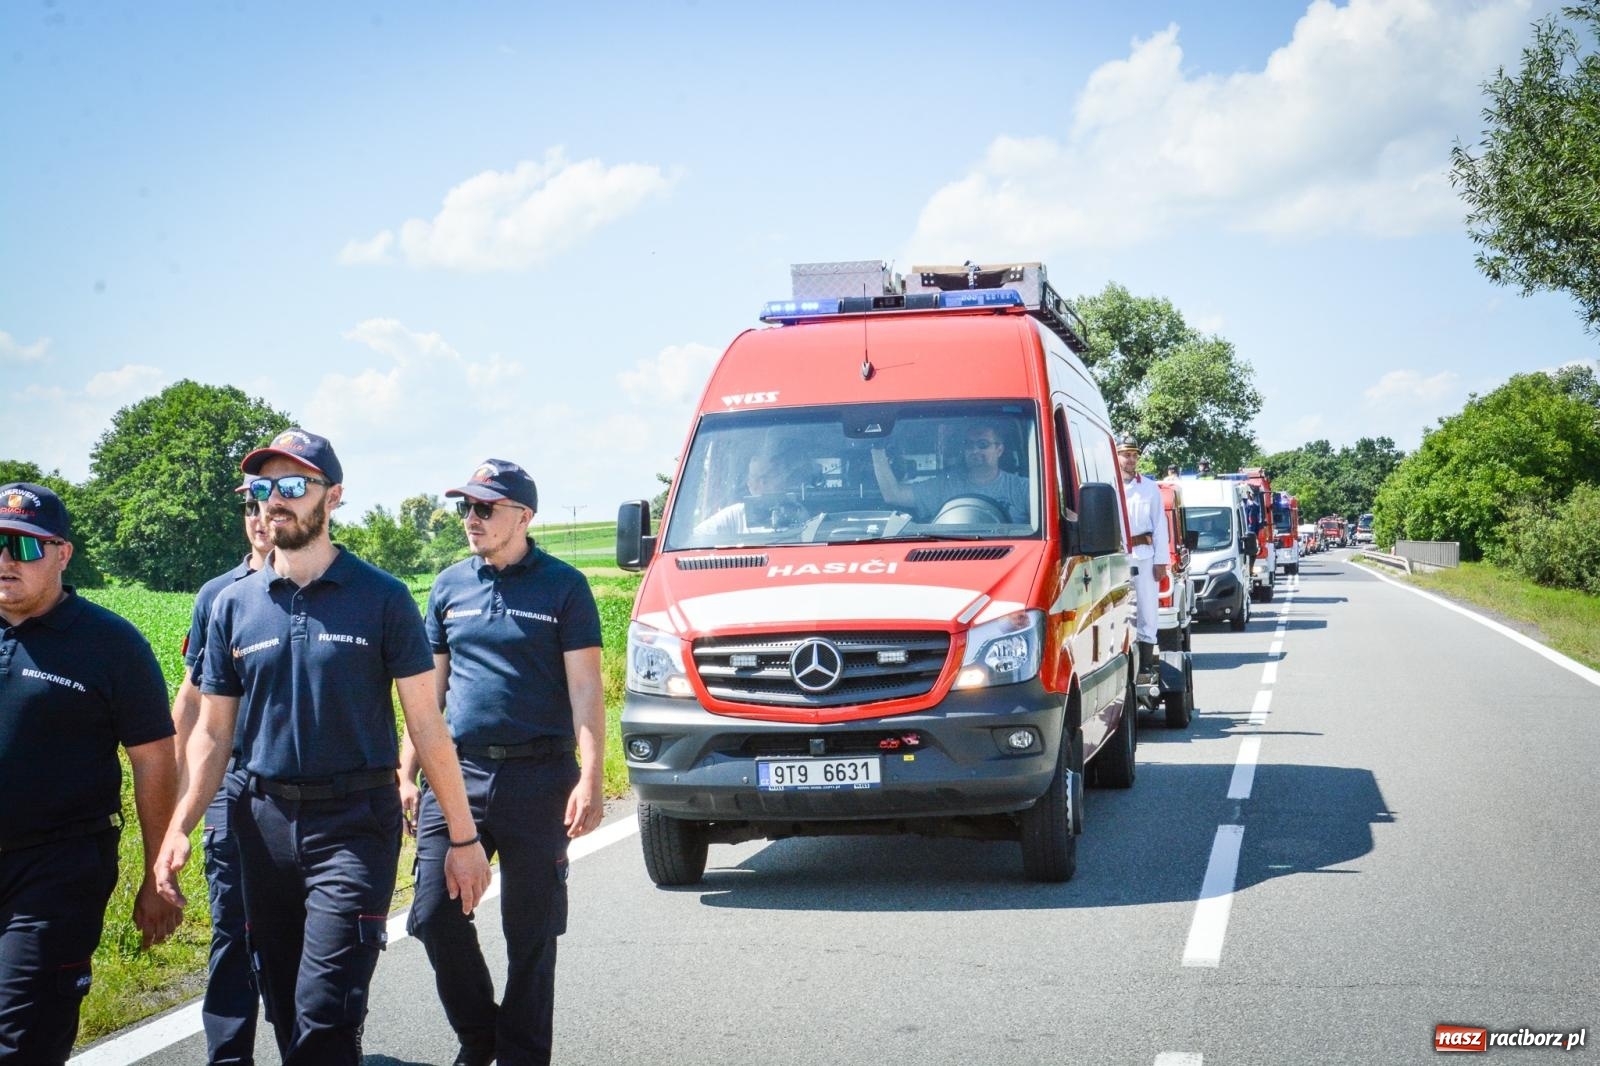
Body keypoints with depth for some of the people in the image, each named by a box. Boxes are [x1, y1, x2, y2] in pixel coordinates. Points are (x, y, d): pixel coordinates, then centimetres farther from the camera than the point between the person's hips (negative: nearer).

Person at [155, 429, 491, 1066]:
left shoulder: (380, 598, -3)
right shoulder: (234, 605, 7)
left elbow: (426, 725, -2)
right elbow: (213, 734, 10)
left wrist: (463, 837, -3)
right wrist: (179, 830, -3)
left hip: (355, 826, -4)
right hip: (265, 822, 4)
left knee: (326, 1013, -12)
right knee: (284, 1010, 12)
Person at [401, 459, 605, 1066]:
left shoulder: (563, 587, 0)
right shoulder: (450, 587, 11)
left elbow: (585, 689, -4)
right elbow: (428, 689, 16)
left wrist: (590, 780, -13)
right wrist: (407, 773, 11)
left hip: (538, 778, -3)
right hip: (456, 773, 3)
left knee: (531, 933, 4)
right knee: (435, 915, -2)